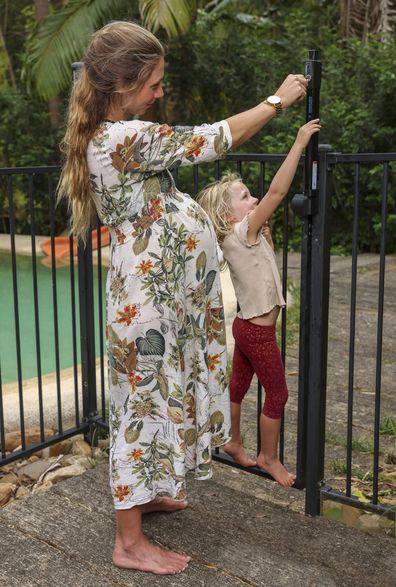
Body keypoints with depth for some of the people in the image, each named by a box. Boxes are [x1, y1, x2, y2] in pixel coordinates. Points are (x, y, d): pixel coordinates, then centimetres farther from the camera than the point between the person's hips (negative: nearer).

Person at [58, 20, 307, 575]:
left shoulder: (106, 136, 11)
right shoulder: (128, 137, -20)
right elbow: (213, 139, -16)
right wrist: (278, 99, -4)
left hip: (163, 291, 10)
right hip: (151, 297, -10)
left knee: (158, 397, 21)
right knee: (147, 403, -1)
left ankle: (145, 492, 41)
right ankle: (130, 542, 14)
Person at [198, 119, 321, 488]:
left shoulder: (244, 236, 3)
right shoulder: (243, 232, -20)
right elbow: (277, 191, -28)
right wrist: (299, 143, -25)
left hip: (247, 326, 8)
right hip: (258, 331, -8)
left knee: (237, 387, 19)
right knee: (277, 393, 5)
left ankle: (233, 443, 34)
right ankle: (269, 457, 20)